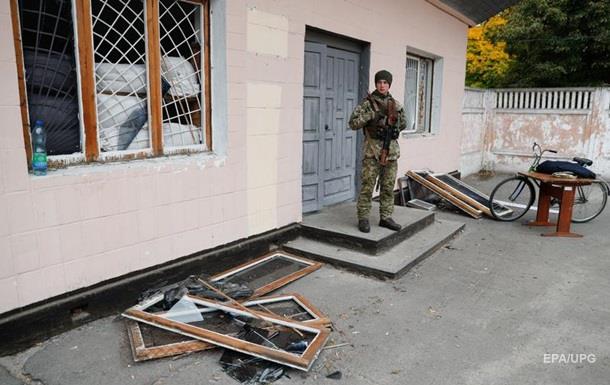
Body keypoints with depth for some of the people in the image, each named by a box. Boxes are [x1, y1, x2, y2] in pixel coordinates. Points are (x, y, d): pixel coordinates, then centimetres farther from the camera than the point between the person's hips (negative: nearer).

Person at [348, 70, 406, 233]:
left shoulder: (396, 105, 10)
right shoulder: (367, 103, -4)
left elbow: (403, 123, 23)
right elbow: (353, 123, -9)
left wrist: (394, 127, 2)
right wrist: (371, 115, -18)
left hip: (391, 152, 5)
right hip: (372, 152, -5)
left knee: (388, 187, 10)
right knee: (367, 187, -2)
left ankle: (386, 217, 20)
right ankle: (363, 218, 8)